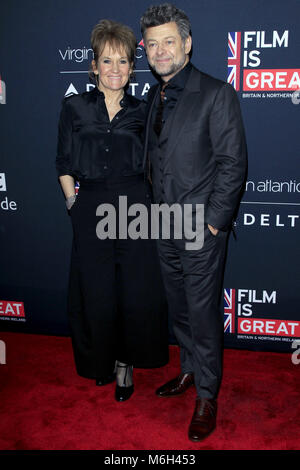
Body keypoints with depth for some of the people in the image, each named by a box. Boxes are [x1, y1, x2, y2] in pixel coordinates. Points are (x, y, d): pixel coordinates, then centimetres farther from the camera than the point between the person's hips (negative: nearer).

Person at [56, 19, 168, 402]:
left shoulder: (140, 112, 7)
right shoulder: (74, 107, 4)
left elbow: (148, 164, 13)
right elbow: (64, 165, 6)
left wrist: (144, 202, 3)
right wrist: (74, 203, -2)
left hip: (134, 206, 1)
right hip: (91, 209, 0)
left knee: (136, 292, 3)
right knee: (97, 292, 7)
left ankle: (125, 364, 24)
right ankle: (102, 361, 31)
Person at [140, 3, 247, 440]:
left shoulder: (217, 94, -9)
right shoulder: (154, 96, 11)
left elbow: (232, 164, -12)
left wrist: (212, 222, -15)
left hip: (201, 227, -6)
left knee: (204, 313, 3)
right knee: (179, 307, 19)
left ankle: (207, 395, 21)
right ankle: (189, 370, 39)